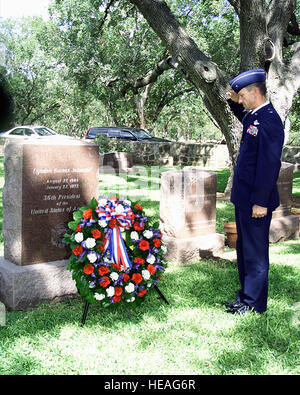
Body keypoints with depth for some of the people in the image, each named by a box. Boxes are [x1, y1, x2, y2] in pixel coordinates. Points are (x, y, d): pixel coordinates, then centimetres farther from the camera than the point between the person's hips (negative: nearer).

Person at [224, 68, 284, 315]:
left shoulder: (269, 121, -19)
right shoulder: (254, 116, 10)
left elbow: (269, 164, -23)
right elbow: (243, 117, 37)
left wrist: (260, 202, -23)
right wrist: (234, 102, 17)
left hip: (256, 201, -10)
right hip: (244, 198, 10)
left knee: (255, 253, 2)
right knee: (244, 250, 19)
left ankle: (254, 304, 16)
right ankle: (245, 298, 33)